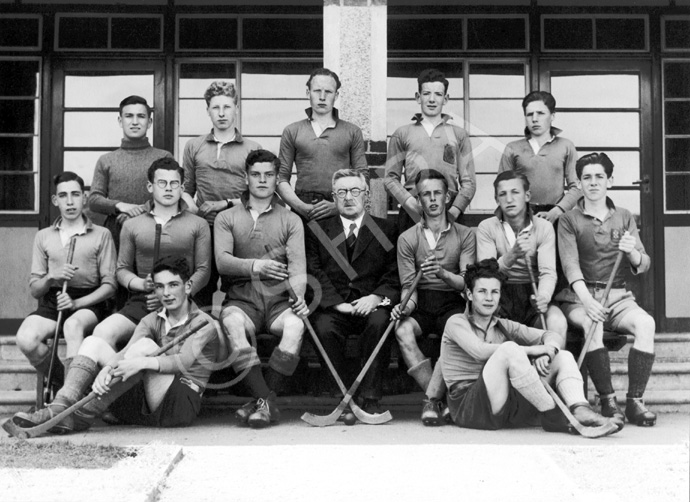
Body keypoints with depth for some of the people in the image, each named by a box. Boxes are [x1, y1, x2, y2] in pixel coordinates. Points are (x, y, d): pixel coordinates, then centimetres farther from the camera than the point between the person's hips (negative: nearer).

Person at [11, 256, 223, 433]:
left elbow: (184, 361, -20)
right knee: (93, 343, -5)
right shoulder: (152, 320, 17)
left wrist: (142, 362, -37)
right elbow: (126, 352, -3)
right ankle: (60, 407, -27)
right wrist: (107, 369, -26)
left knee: (145, 346, -28)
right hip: (141, 405, 6)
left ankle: (84, 416, -30)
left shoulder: (203, 323, 0)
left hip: (182, 404, -5)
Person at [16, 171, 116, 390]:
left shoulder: (101, 235, 7)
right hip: (51, 302, 3)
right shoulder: (43, 236, 16)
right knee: (26, 339, -28)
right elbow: (34, 290, 13)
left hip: (88, 302, -3)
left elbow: (109, 286, 1)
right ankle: (61, 380, -4)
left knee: (73, 325, -39)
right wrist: (51, 277, -10)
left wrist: (77, 303, -15)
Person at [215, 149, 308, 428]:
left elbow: (297, 266, 2)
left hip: (279, 300, 0)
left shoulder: (290, 220, 16)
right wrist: (254, 266, -22)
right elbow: (222, 261, -2)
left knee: (296, 325, -33)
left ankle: (261, 402, -25)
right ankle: (267, 402, -35)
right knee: (232, 323, -35)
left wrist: (298, 297, -19)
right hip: (241, 299, 0)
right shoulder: (226, 219, 15)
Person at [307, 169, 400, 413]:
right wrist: (336, 302, -12)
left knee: (380, 322, -33)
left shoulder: (386, 230, 16)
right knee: (324, 327, -32)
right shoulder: (318, 230, 16)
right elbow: (314, 273, 3)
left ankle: (371, 399, -25)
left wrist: (377, 297, -13)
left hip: (370, 306, 0)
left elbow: (394, 274, 6)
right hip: (332, 308, 0)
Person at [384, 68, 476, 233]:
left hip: (449, 212, 0)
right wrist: (411, 204, -8)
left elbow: (468, 182, 8)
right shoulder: (402, 134, 12)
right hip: (412, 214, 0)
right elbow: (391, 178, 7)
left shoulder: (459, 135, 13)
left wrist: (454, 211, -7)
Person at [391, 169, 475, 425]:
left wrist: (442, 273, -24)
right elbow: (408, 285, 2)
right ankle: (442, 400, -27)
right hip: (421, 302, 1)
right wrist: (407, 304, -21)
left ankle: (432, 400, -29)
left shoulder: (465, 235, 6)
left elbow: (467, 283, -3)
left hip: (452, 302, -1)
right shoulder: (407, 238, 7)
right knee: (402, 331, -32)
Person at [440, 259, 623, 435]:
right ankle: (552, 416, -25)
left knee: (563, 357, -2)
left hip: (509, 407, 7)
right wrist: (531, 350, -16)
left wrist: (547, 353, -12)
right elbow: (479, 351, -18)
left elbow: (553, 336, 12)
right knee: (509, 349, -29)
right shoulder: (457, 322, 3)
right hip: (468, 407, -6)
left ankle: (581, 411, -31)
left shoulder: (503, 326, 20)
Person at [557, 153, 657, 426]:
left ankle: (635, 401, -23)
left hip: (618, 296, 3)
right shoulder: (569, 220, 6)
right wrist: (586, 299, -27)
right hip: (580, 296, -2)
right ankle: (607, 401, -26)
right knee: (592, 323, -35)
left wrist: (632, 252, -19)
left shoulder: (624, 217, 14)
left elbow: (643, 265, 7)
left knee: (646, 323, -28)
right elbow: (570, 263, -9)